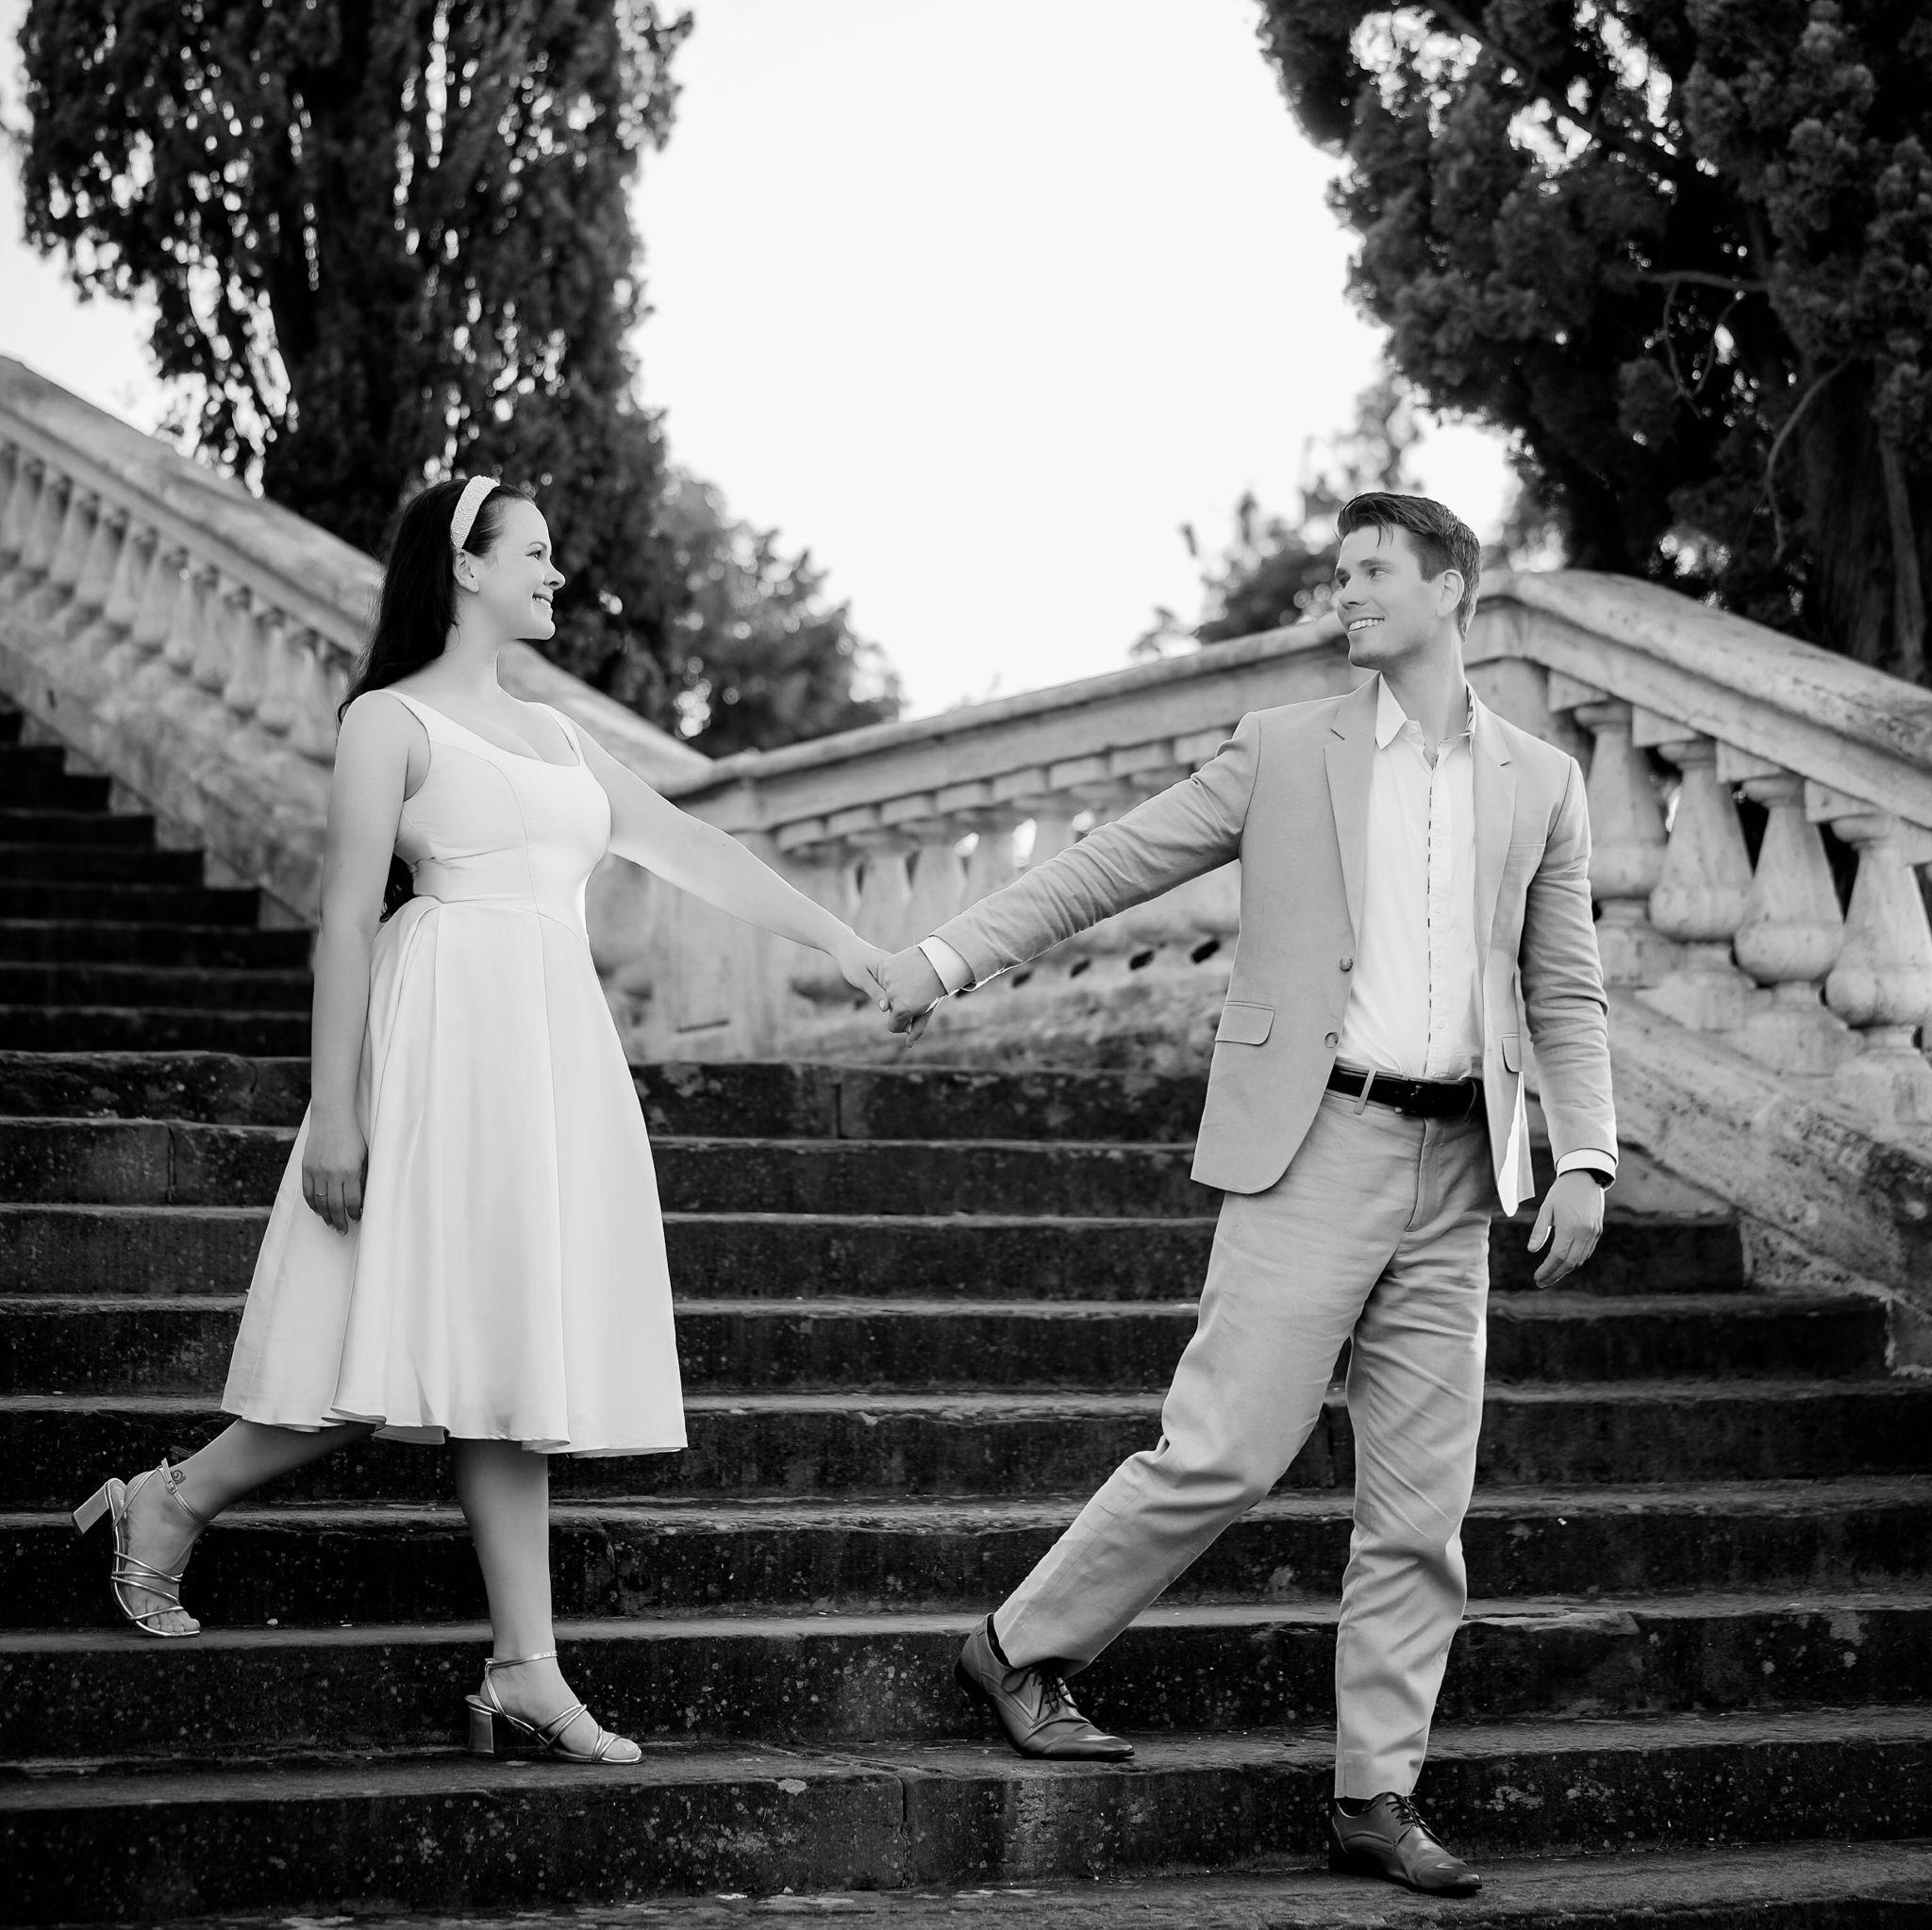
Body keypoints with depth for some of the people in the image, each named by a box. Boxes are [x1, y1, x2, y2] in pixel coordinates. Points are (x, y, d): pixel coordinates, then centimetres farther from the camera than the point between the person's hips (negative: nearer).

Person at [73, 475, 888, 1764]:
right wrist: (335, 1113, -13)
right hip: (449, 1034, -7)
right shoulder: (391, 720, -1)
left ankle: (527, 1671, 0)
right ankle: (173, 1502, 8)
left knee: (513, 1356, 3)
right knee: (428, 1349, -10)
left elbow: (688, 847, 21)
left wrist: (835, 938, 17)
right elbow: (347, 919, -7)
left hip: (559, 1047, 7)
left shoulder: (554, 734, 20)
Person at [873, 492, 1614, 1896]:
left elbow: (1567, 993, 12)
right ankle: (1025, 1649, 10)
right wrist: (951, 953, -6)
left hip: (1456, 1172, 3)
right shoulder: (1285, 753, 6)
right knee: (1227, 1451, -9)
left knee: (1423, 1506, 3)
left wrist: (1586, 1159, 0)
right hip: (1315, 1146, -3)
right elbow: (1112, 863, 3)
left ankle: (1379, 1796, 10)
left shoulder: (1541, 786, 11)